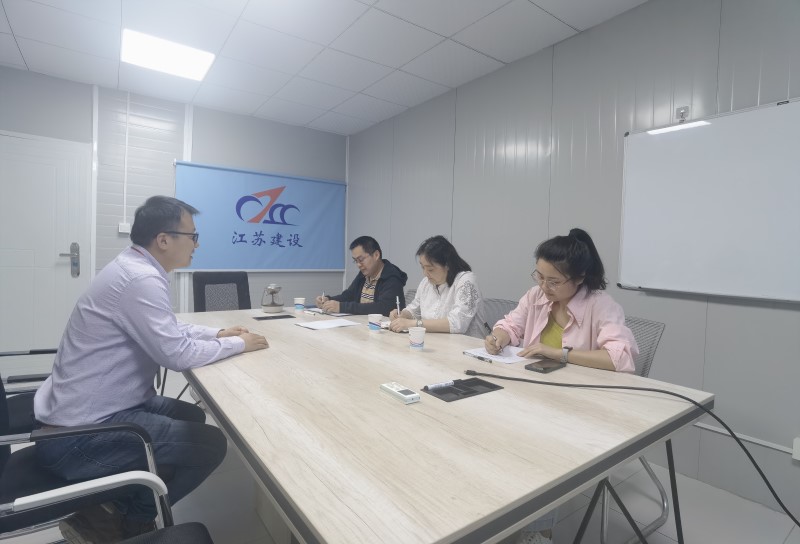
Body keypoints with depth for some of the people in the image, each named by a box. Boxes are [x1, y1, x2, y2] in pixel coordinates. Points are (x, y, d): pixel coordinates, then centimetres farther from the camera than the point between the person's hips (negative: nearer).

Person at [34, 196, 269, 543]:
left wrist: (217, 333, 6)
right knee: (211, 444, -11)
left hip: (87, 409, 10)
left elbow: (168, 330, 18)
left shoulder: (135, 268, 6)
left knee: (192, 417, 18)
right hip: (78, 434, -10)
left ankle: (120, 502, 21)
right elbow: (178, 355, -25)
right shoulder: (141, 279, -26)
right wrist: (238, 344, -11)